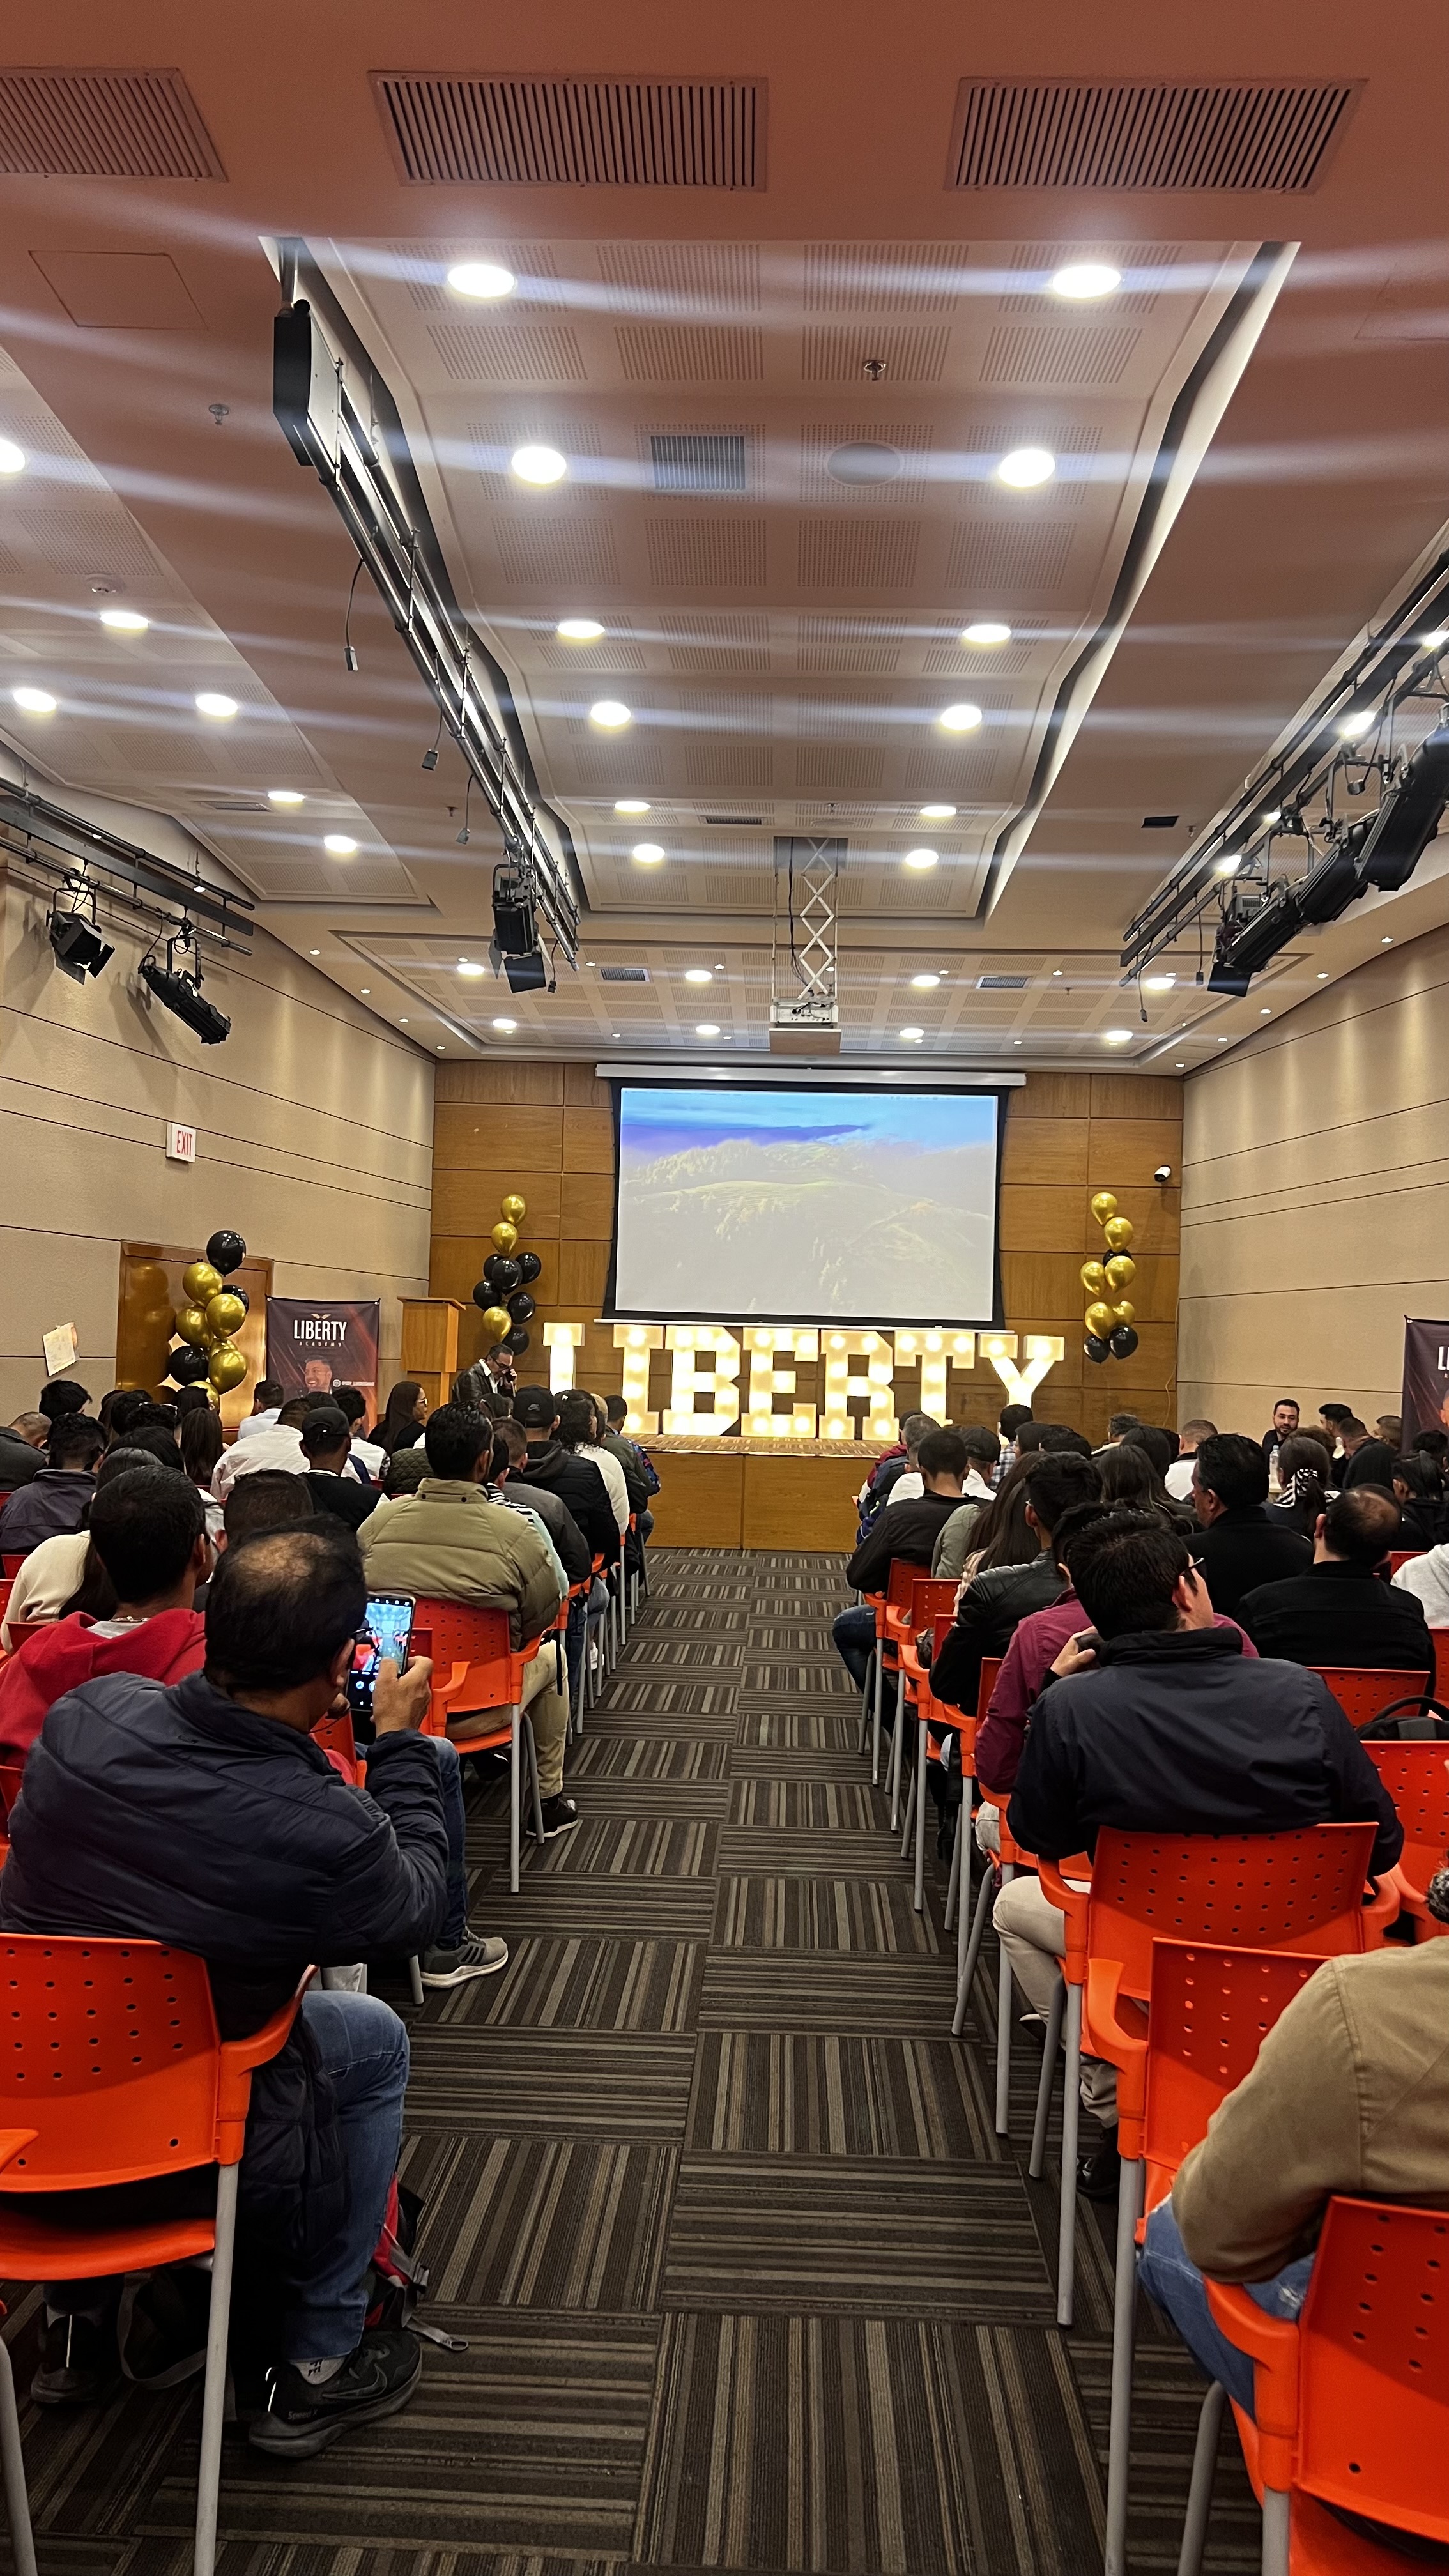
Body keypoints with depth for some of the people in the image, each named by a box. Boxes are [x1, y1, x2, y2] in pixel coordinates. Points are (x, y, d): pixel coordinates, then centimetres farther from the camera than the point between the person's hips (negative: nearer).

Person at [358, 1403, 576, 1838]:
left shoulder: (378, 1523, -10)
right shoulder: (513, 1532, -18)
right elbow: (545, 1614, -5)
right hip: (479, 1710, -3)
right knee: (547, 1661, 29)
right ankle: (549, 1799, 39)